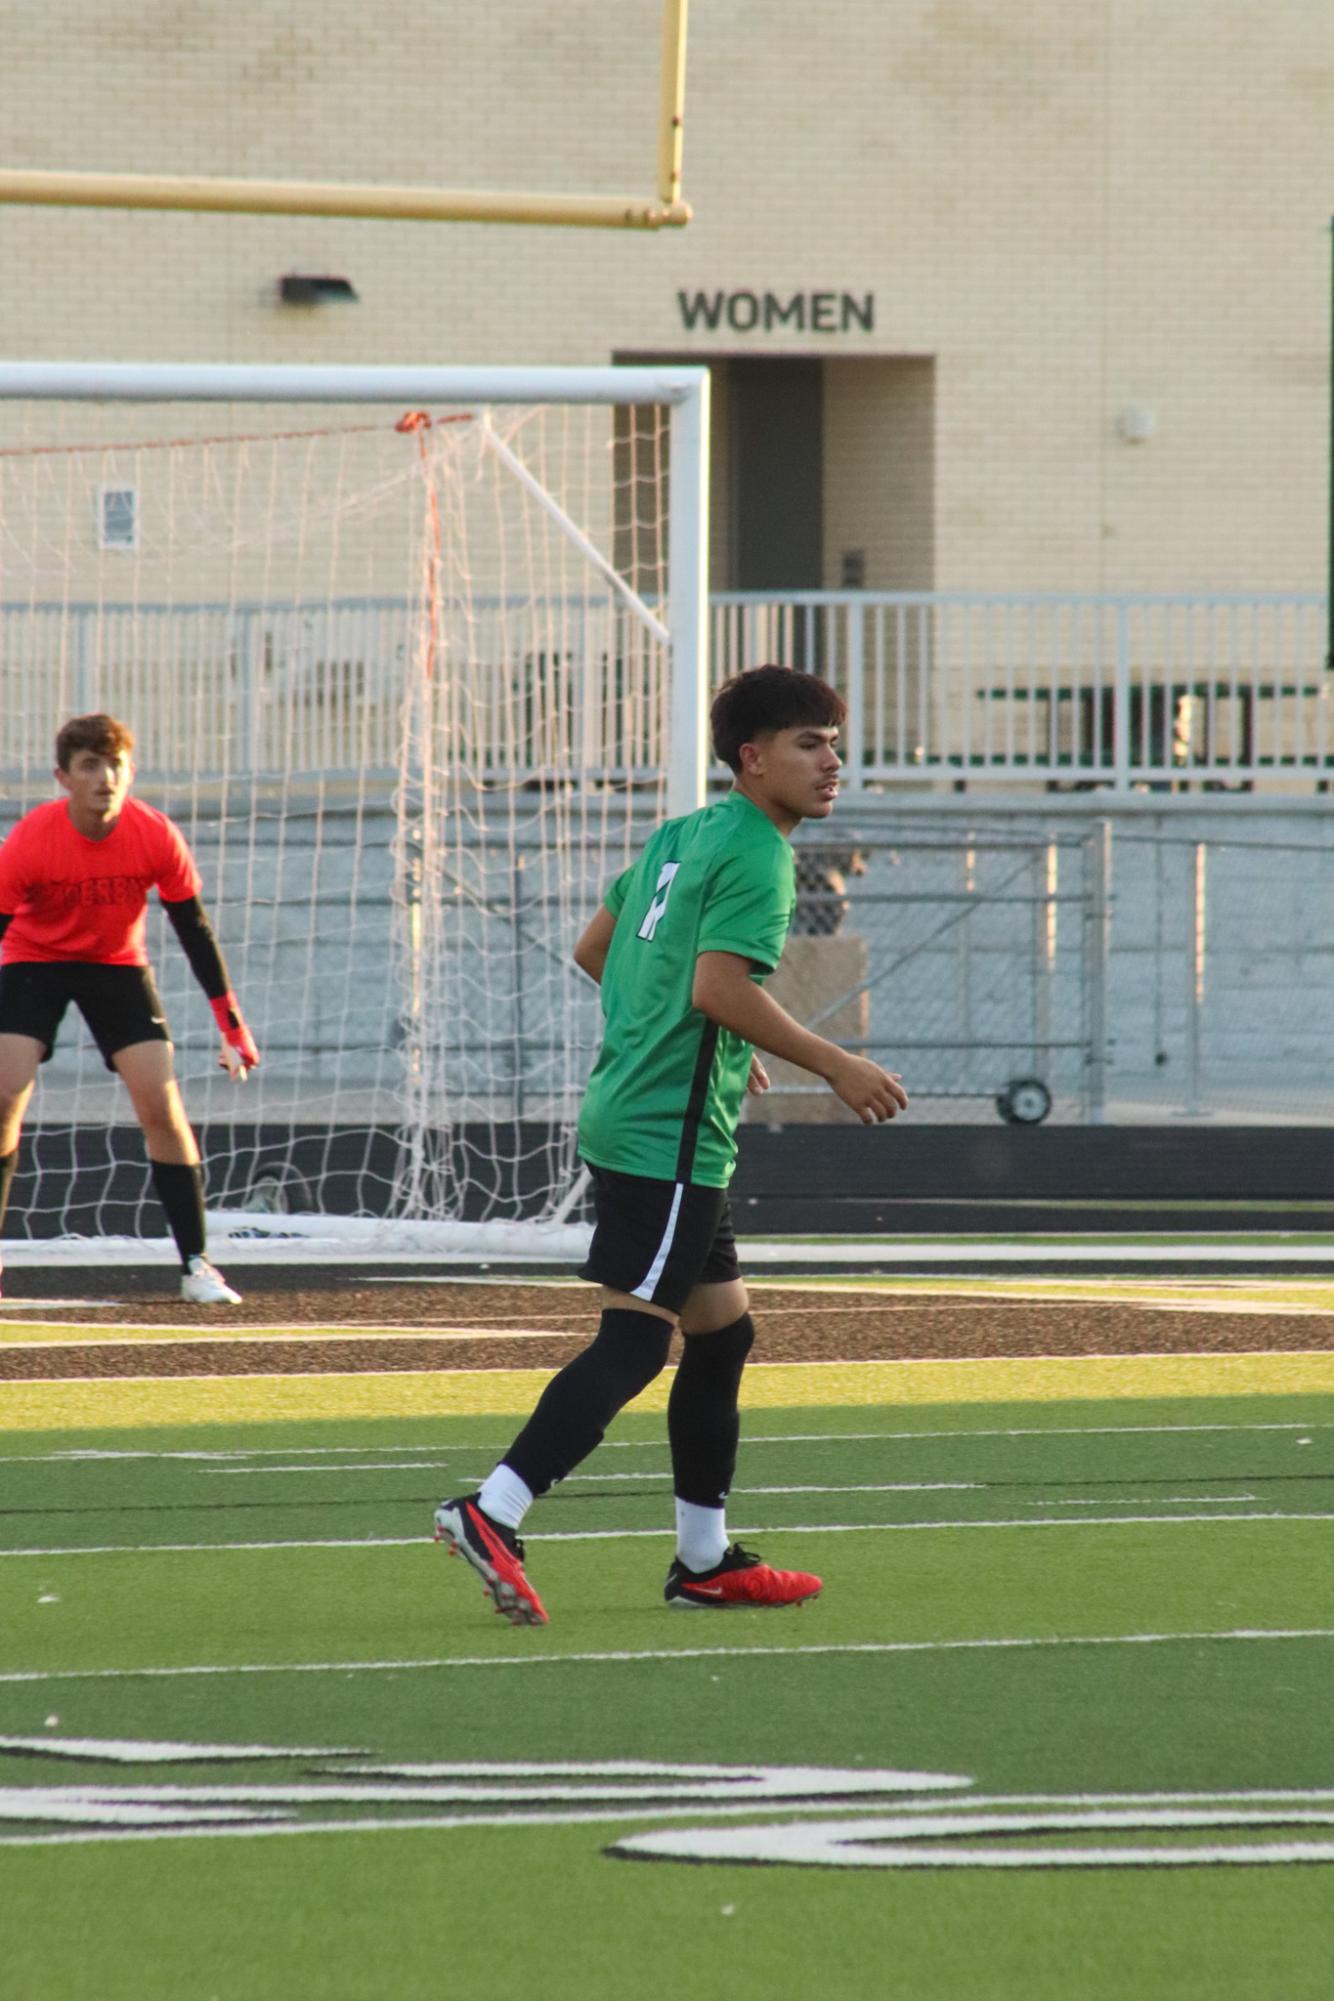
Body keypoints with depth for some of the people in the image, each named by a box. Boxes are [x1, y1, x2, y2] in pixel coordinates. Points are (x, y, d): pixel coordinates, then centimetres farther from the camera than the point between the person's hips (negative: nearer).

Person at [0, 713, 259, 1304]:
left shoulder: (157, 838, -19)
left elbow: (195, 930, -9)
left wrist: (231, 1023, -9)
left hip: (117, 966, 1)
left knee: (161, 1106, -11)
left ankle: (196, 1266, -4)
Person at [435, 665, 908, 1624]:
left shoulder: (684, 835, 16)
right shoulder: (756, 854, -12)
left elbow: (595, 949, 22)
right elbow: (719, 987, -23)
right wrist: (835, 1066, -16)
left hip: (627, 1109, 10)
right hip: (673, 1137, -10)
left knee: (724, 1329, 16)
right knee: (635, 1338, -13)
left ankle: (705, 1557, 21)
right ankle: (492, 1514, -21)